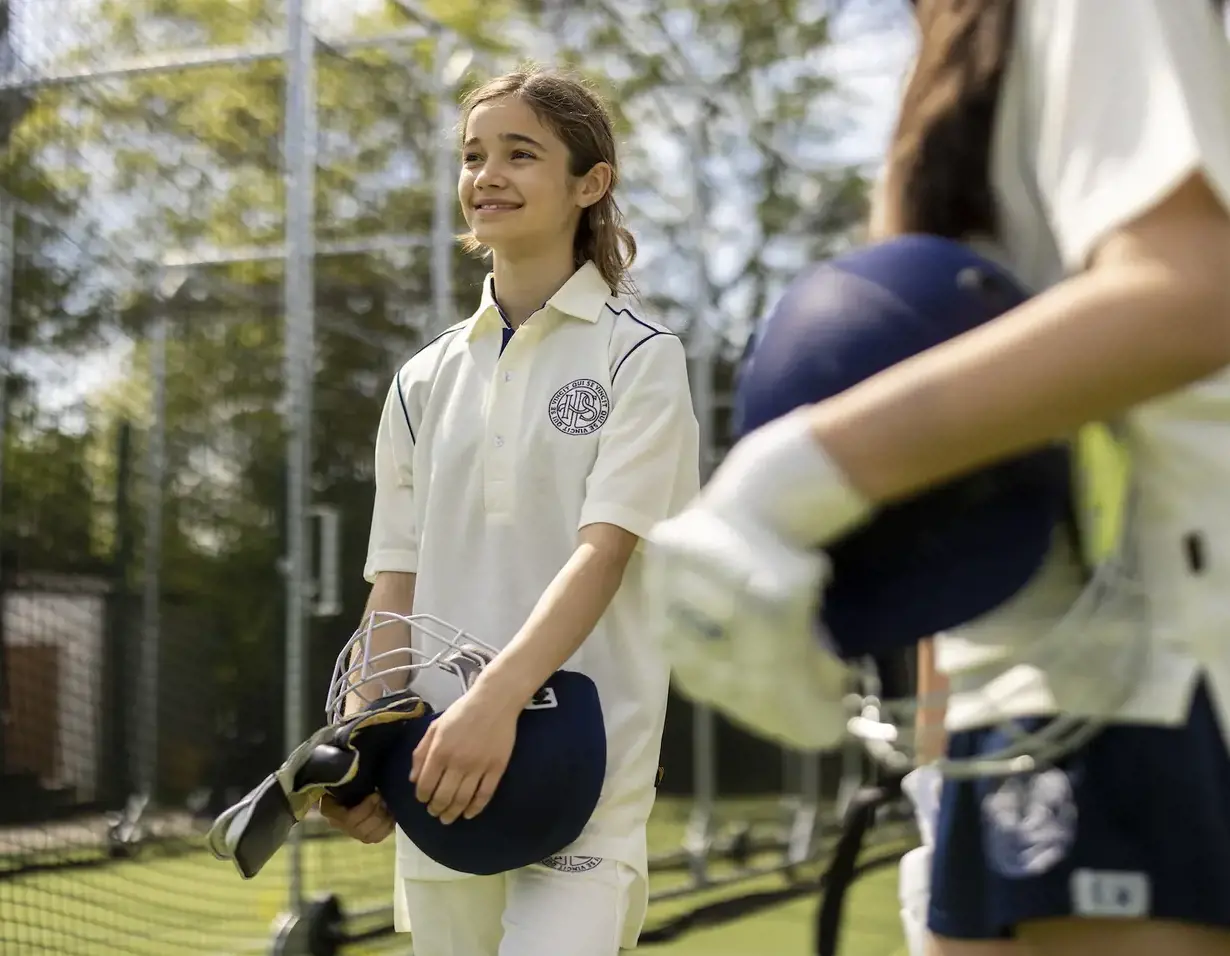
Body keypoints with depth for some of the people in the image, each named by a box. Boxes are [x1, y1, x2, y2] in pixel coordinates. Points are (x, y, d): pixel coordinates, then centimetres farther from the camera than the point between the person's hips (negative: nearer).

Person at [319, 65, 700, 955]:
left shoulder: (639, 356, -2)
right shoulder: (427, 379, 12)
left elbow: (604, 548, -13)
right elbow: (397, 580, 10)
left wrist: (499, 698, -27)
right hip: (442, 770, 5)